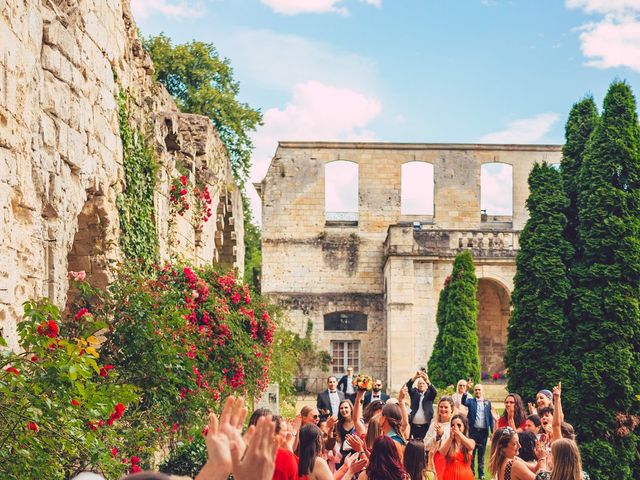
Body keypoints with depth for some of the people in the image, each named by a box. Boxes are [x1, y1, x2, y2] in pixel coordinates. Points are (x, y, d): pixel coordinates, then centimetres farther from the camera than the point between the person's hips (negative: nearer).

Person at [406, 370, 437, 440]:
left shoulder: (429, 394, 10)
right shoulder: (414, 393, 13)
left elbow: (434, 392, -12)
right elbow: (409, 386, -6)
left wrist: (427, 381, -29)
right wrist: (415, 377, -25)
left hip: (425, 425, -1)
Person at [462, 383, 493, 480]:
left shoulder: (487, 403, 9)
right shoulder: (471, 401, 5)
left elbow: (491, 417, 7)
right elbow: (463, 402, -18)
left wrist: (493, 431, 0)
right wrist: (466, 391, -33)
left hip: (484, 431, 1)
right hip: (473, 431, -1)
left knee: (481, 453, 7)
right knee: (471, 452, 3)